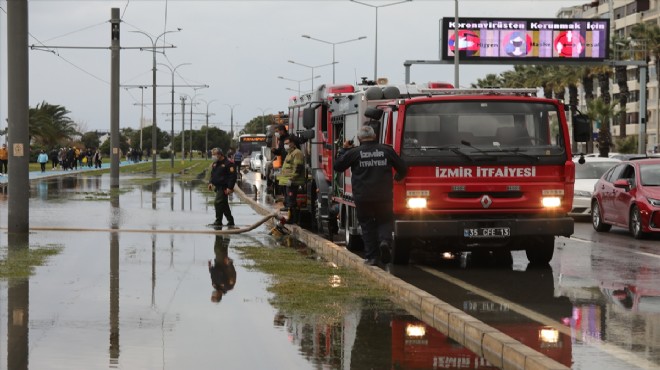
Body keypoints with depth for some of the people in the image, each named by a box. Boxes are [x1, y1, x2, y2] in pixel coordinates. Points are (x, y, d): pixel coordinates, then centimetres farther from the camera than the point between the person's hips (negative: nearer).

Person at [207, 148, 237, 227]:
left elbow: (233, 176, -15)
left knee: (218, 202, -14)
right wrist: (211, 182, 7)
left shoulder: (228, 163, -13)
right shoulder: (215, 163, 14)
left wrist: (230, 188, -20)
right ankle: (230, 221, 22)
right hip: (218, 187, 9)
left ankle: (218, 221, -8)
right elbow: (212, 174, 24)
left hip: (224, 187, -9)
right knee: (224, 205, 14)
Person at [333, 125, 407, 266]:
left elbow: (337, 166, 5)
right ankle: (385, 241, -14)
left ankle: (371, 256, 5)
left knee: (367, 227, 9)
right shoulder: (387, 150, 3)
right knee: (384, 221, 15)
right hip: (384, 196, 1)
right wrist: (397, 178, 30)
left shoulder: (354, 152, -4)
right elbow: (403, 168, 9)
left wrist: (344, 150, 17)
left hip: (363, 198, -1)